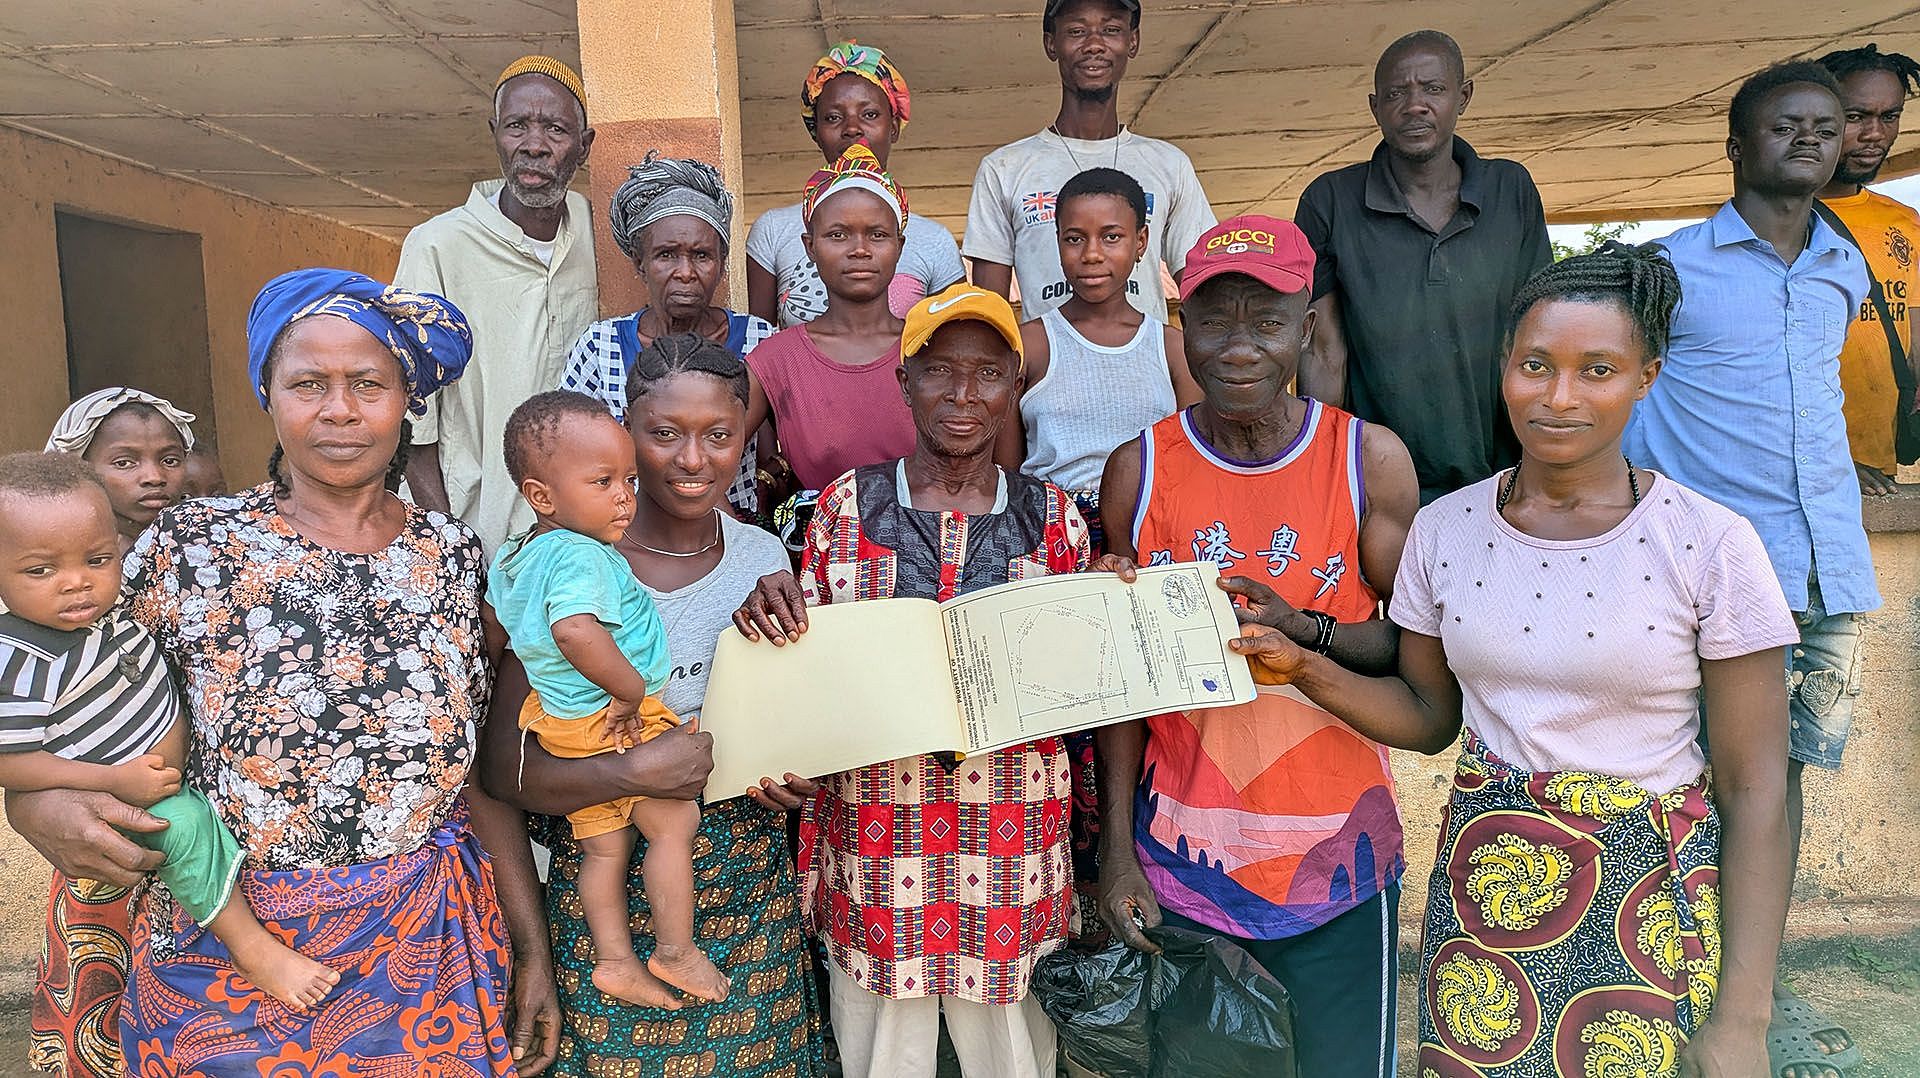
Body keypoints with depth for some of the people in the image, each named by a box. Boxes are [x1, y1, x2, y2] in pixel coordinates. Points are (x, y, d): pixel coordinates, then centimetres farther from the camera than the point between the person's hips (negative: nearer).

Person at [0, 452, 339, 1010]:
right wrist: (116, 780, -27)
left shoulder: (108, 608, -3)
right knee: (186, 823, -29)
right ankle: (251, 947, -17)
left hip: (174, 773, 9)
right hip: (111, 805, -9)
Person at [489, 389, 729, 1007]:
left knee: (603, 846, 16)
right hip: (615, 722, -9)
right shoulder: (580, 556, -26)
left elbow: (497, 632, 21)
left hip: (557, 721, 9)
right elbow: (576, 631, -43)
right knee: (676, 823, 5)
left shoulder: (511, 557, 7)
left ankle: (615, 959, 23)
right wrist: (631, 690, -31)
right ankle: (675, 949, 14)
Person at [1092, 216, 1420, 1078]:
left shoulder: (1372, 459, -6)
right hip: (1181, 855, 1)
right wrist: (1116, 850, -3)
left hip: (1337, 855, 0)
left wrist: (1302, 628, -21)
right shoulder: (1138, 471, -4)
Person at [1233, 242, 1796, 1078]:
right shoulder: (1444, 529, -2)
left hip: (1650, 899, -2)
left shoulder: (1710, 546, -11)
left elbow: (1752, 788, -8)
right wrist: (1305, 670, -11)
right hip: (1480, 887, 3)